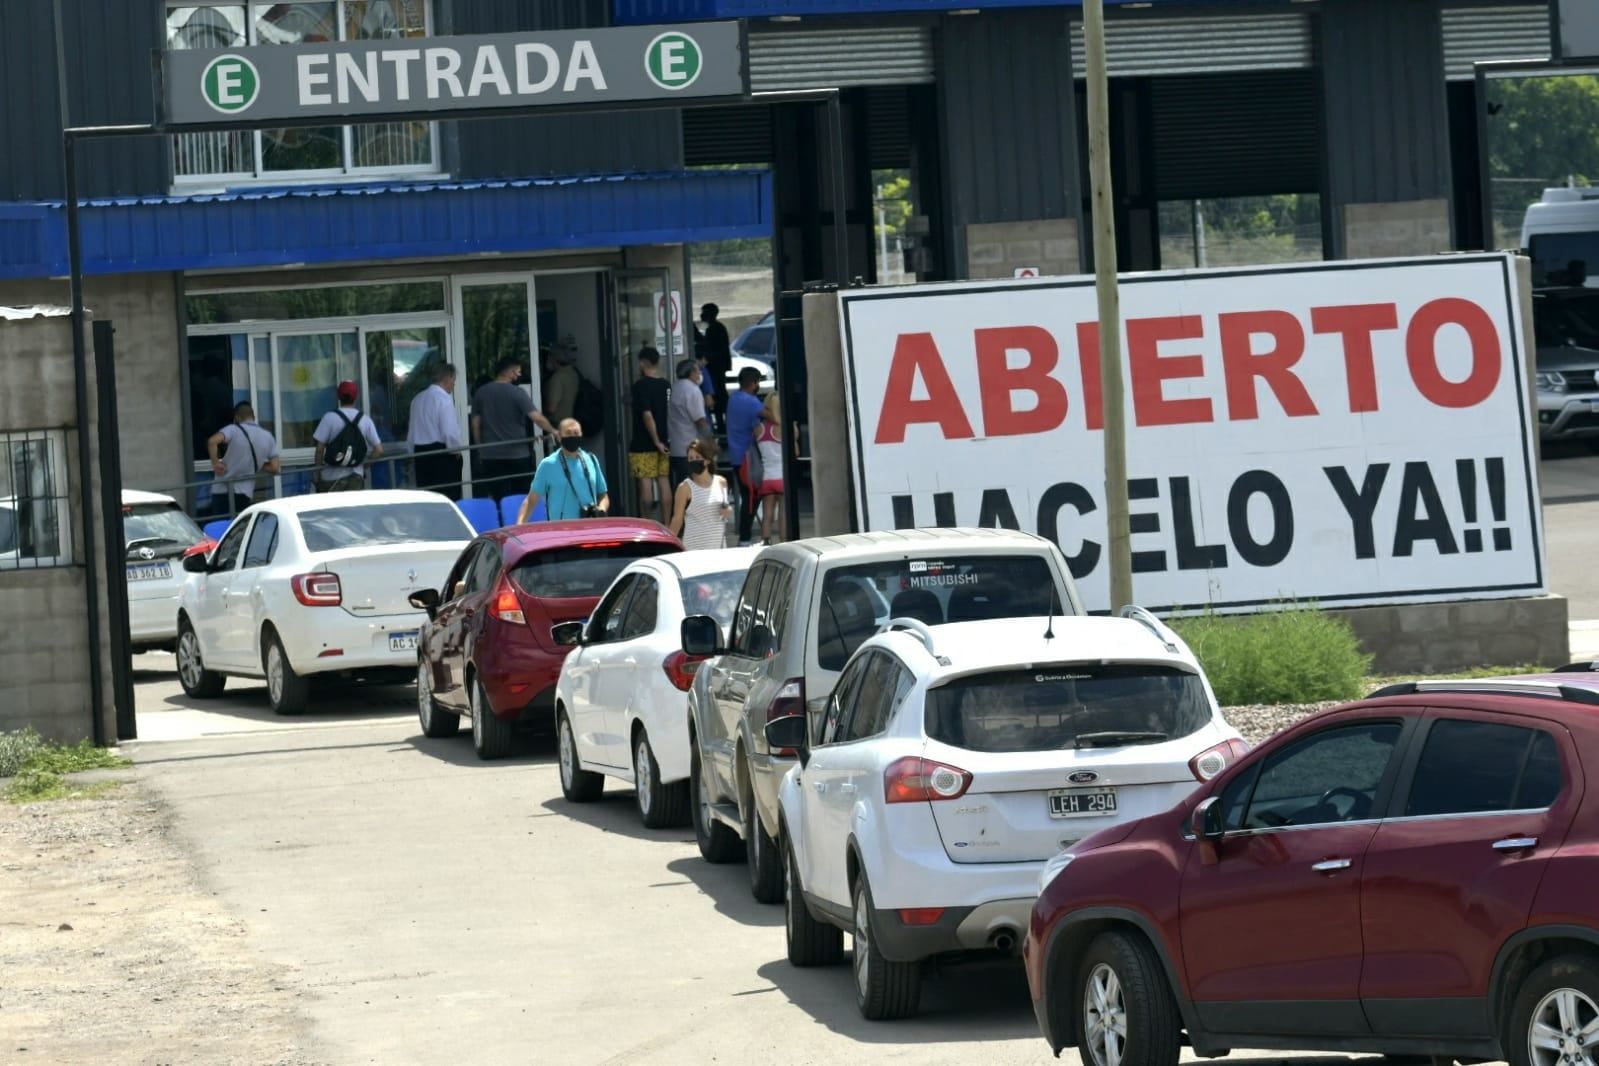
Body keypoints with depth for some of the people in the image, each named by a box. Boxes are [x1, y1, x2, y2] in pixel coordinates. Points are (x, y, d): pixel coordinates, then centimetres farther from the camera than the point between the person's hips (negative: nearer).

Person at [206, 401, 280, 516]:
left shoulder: (233, 430, -4)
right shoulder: (268, 438, 7)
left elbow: (212, 441, -23)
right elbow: (274, 468, 4)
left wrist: (215, 463, -11)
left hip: (222, 491, -3)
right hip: (245, 493, 3)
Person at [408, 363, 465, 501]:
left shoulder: (418, 399, 9)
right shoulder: (444, 399, -13)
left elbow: (412, 433, 12)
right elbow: (450, 431, -18)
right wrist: (457, 449, -1)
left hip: (420, 453, 7)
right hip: (442, 454, -7)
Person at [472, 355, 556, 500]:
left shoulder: (481, 393, 4)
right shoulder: (518, 393, -9)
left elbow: (476, 424, 7)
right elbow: (536, 417, -15)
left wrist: (480, 450, 16)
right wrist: (552, 431, 0)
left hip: (491, 455, 3)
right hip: (517, 455, -3)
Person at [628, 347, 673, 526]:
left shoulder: (641, 386, -14)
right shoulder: (666, 386, 7)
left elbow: (647, 415, -20)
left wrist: (657, 441, -17)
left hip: (643, 445, -7)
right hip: (663, 442, 7)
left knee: (645, 484, -4)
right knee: (664, 483, 8)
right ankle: (666, 526, 11)